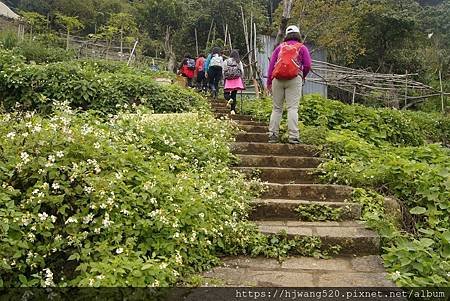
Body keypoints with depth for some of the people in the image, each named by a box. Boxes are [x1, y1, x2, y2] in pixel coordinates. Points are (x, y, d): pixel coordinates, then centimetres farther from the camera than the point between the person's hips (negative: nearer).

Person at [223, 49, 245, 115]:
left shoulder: (226, 61, 1)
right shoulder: (239, 62, 3)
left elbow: (223, 71, 1)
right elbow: (242, 71, 1)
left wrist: (225, 78, 13)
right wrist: (241, 79, 13)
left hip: (228, 80, -1)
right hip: (237, 80, 1)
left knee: (226, 93, 9)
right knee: (234, 95, 8)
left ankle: (230, 99, -27)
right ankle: (233, 110, 4)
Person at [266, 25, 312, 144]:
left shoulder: (280, 47, 18)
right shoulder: (302, 47, 12)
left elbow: (271, 64, 10)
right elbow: (308, 65, 2)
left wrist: (269, 82, 11)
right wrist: (303, 76, 20)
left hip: (278, 79, 2)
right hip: (294, 79, -2)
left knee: (276, 108, 7)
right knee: (292, 108, -6)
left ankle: (273, 135, 4)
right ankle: (293, 136, -12)